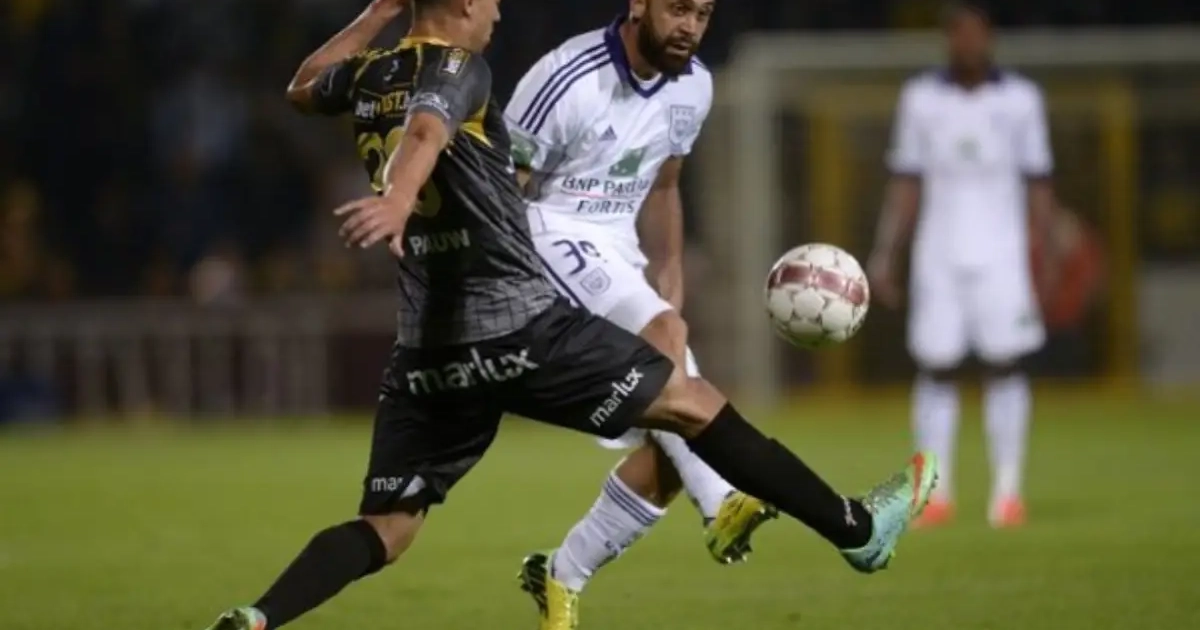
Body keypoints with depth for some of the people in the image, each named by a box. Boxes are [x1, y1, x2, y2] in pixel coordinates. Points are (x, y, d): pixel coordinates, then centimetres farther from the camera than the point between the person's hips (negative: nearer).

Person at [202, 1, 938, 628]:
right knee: (692, 403, 5)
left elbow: (302, 88, 38)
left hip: (428, 349, 7)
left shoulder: (367, 80, 14)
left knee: (384, 529, 7)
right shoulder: (456, 69, -7)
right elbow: (426, 132, -30)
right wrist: (398, 201, -50)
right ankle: (857, 528, 11)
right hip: (520, 328, -7)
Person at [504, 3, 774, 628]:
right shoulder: (570, 79, -20)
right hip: (548, 237, -8)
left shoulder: (692, 86, 3)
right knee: (662, 333, -34)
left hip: (617, 248, 8)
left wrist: (670, 288, 11)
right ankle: (722, 506, -43)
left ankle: (561, 578, 14)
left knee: (668, 451, -2)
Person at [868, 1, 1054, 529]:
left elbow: (1038, 184, 5)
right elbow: (905, 184, 7)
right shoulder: (920, 98, 6)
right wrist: (884, 255, 1)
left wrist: (1046, 257, -2)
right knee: (935, 368, -1)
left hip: (1002, 254, -1)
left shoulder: (1020, 99, 4)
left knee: (1004, 366, -5)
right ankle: (935, 492, 4)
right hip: (939, 253, 1)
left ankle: (1007, 492, -1)